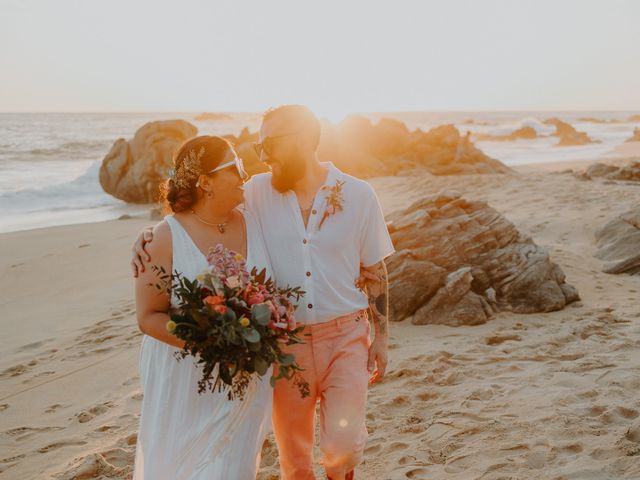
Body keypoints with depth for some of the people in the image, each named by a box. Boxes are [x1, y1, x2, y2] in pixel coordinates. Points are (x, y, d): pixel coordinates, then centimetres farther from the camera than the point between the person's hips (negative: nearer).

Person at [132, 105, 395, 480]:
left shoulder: (358, 195, -6)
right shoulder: (259, 192, -4)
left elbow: (376, 271, 0)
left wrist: (381, 337, 2)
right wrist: (151, 235, -14)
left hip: (346, 338, -1)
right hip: (285, 341, 2)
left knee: (343, 445, -5)